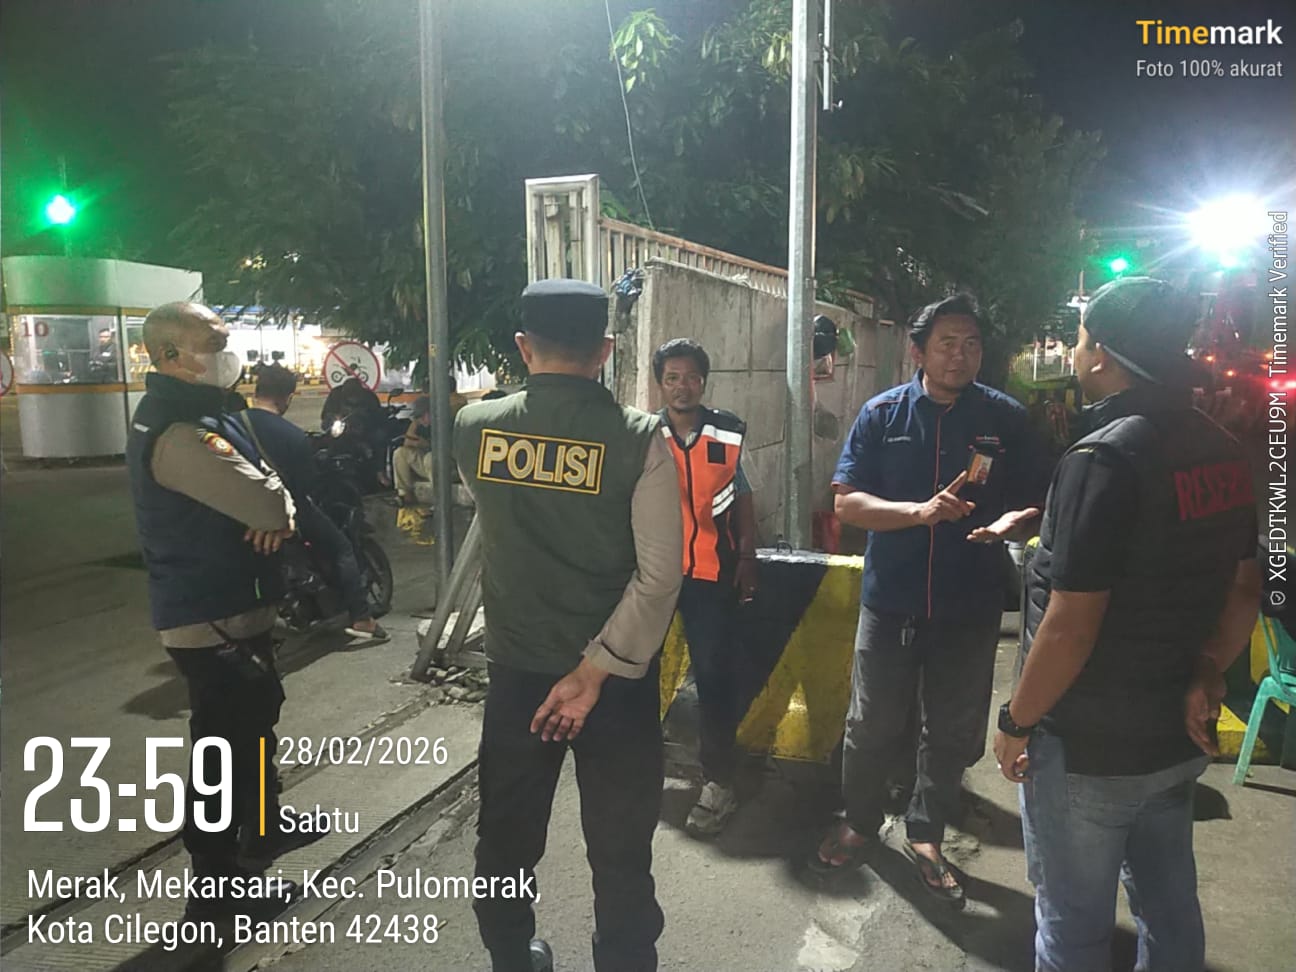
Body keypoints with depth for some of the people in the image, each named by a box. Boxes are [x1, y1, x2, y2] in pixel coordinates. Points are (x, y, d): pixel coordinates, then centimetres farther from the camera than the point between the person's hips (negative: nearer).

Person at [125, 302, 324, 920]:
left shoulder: (190, 414, 11)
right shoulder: (177, 432, -24)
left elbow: (269, 497, 8)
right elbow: (267, 502, -31)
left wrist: (275, 512, -15)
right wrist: (278, 509, -8)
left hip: (228, 608, 11)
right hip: (211, 619, -11)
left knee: (255, 719, 25)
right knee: (223, 746, 2)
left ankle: (261, 829, 45)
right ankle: (218, 885, 19)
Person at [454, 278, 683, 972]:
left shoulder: (475, 428, -5)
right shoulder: (638, 438, -14)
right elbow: (660, 574, -18)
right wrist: (595, 670, -14)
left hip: (515, 670, 3)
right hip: (616, 671, -2)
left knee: (507, 834, 22)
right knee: (619, 848, 14)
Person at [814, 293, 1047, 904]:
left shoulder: (1006, 419, -2)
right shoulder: (883, 414, -3)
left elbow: (1036, 503, 1)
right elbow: (846, 502, -8)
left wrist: (1012, 521, -23)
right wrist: (921, 512, -23)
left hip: (970, 602, 1)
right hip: (891, 596, 0)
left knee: (952, 731, 14)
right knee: (872, 724, 12)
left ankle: (925, 836, 36)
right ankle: (859, 822, 36)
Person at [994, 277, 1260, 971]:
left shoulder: (1103, 459, -23)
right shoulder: (1221, 451, 3)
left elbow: (1070, 628, -24)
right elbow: (1245, 589, 10)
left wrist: (1017, 721, -12)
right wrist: (1206, 676, 7)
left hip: (1090, 745, -8)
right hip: (1177, 734, 8)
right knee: (1169, 906, 24)